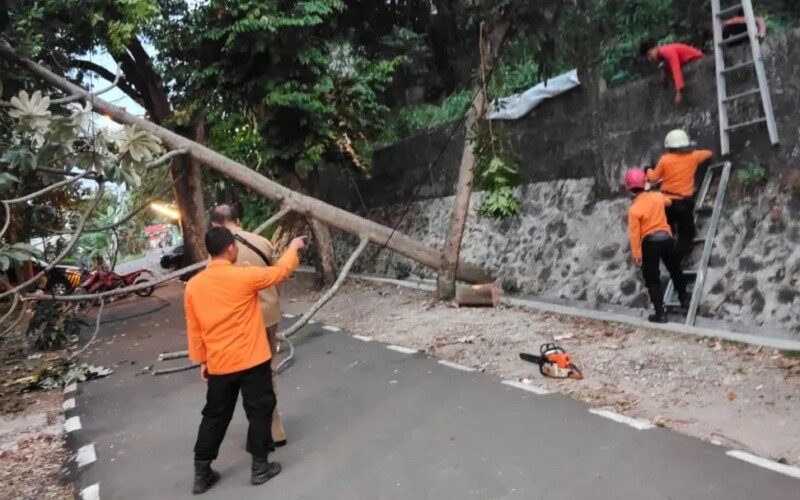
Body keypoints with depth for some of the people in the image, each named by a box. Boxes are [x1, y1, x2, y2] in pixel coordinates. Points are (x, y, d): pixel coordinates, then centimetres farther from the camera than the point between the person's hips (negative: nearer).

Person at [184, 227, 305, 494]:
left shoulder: (193, 285, -2)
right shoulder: (244, 276, -15)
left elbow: (194, 329, 6)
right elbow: (279, 271, 1)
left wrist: (201, 360, 17)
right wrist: (293, 248, 19)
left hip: (218, 364, 5)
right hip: (252, 360, -4)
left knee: (215, 416, 17)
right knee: (259, 411, 11)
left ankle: (202, 473, 24)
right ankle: (260, 466, 20)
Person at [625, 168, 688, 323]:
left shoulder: (634, 209, -13)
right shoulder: (657, 196, -1)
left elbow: (634, 234, -14)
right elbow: (668, 202, 25)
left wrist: (636, 254, -9)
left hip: (650, 242, -4)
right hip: (666, 237, 5)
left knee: (652, 279, 2)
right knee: (675, 269, 26)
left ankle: (660, 313, -1)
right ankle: (684, 297, 44)